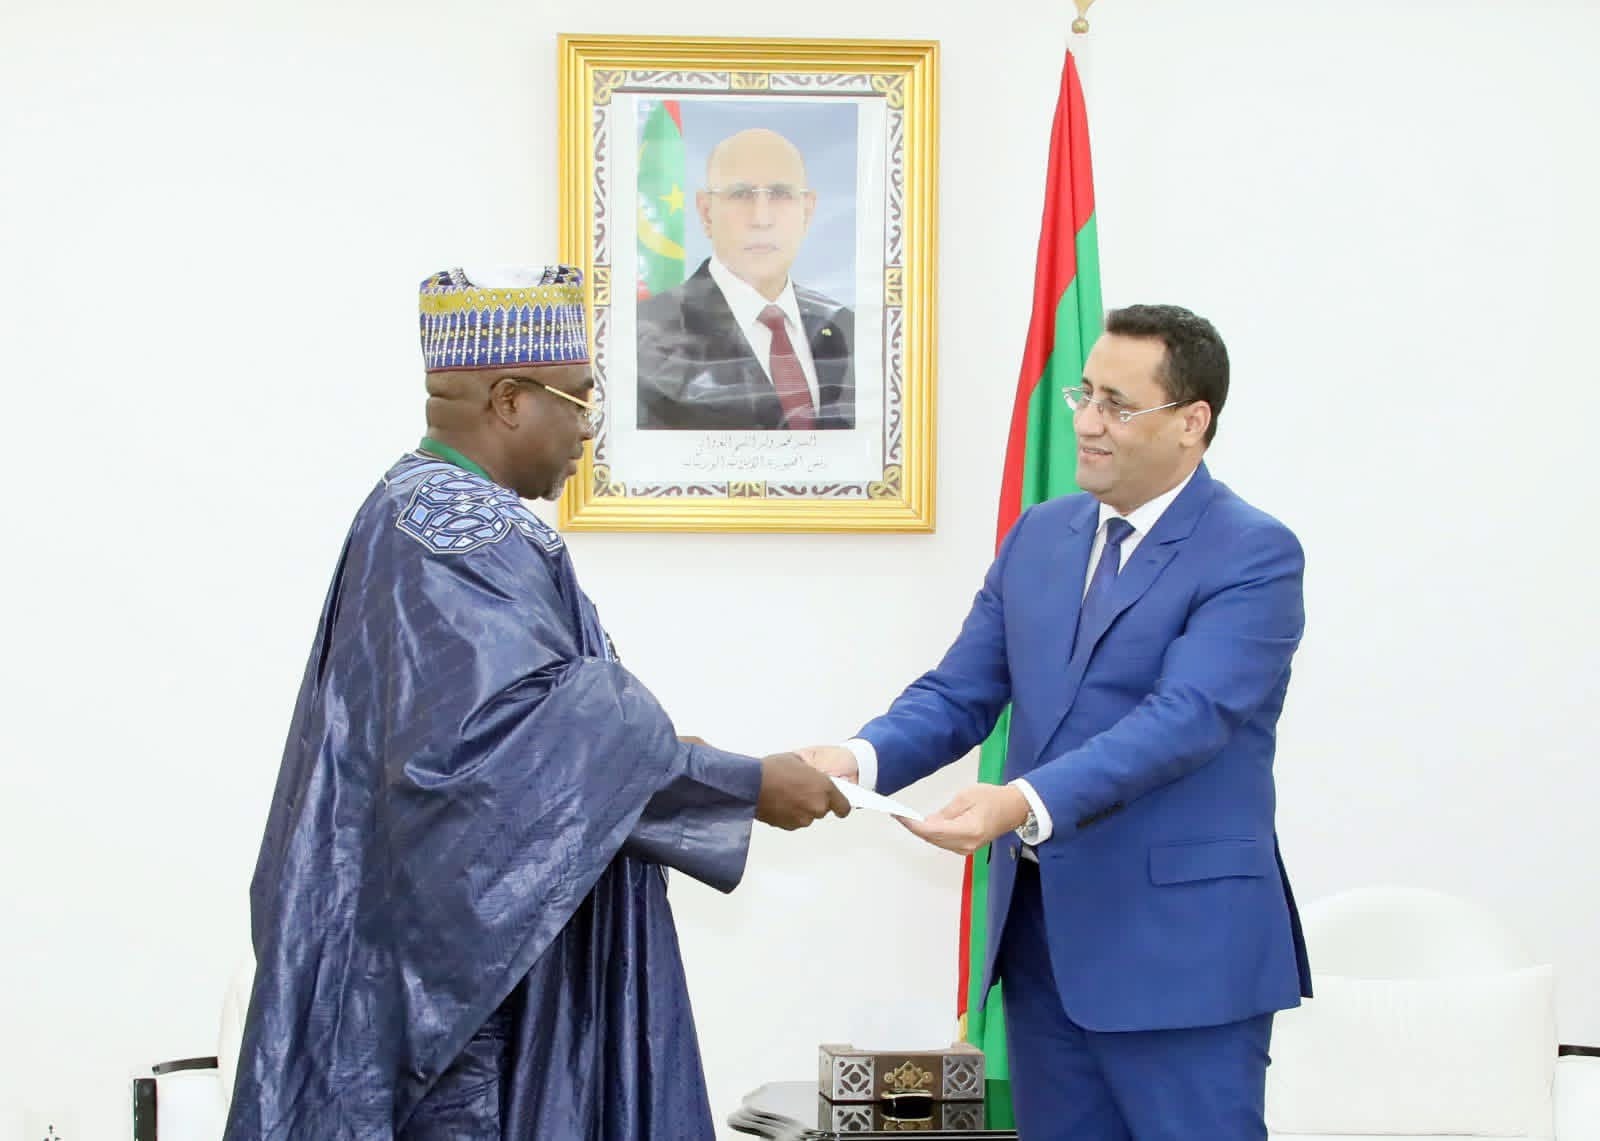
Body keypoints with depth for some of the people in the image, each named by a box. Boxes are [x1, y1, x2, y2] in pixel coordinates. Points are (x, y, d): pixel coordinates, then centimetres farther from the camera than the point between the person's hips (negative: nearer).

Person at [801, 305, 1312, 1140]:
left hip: (1180, 944, -6)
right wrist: (864, 757, -14)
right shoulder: (1040, 536, 11)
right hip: (1039, 929, 6)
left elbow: (1185, 718, -23)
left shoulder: (1255, 556, -10)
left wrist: (1025, 804, -35)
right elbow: (960, 693, 8)